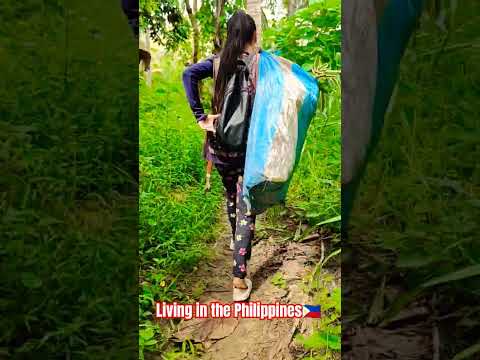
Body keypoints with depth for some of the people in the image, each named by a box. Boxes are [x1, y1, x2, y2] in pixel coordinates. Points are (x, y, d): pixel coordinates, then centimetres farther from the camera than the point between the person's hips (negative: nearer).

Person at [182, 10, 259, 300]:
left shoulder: (219, 60, 2)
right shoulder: (261, 61, -7)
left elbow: (189, 74, -11)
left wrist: (201, 117, -10)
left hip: (220, 143, 4)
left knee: (231, 194, 26)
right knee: (245, 206, 1)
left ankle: (236, 239, 51)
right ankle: (239, 279, 0)